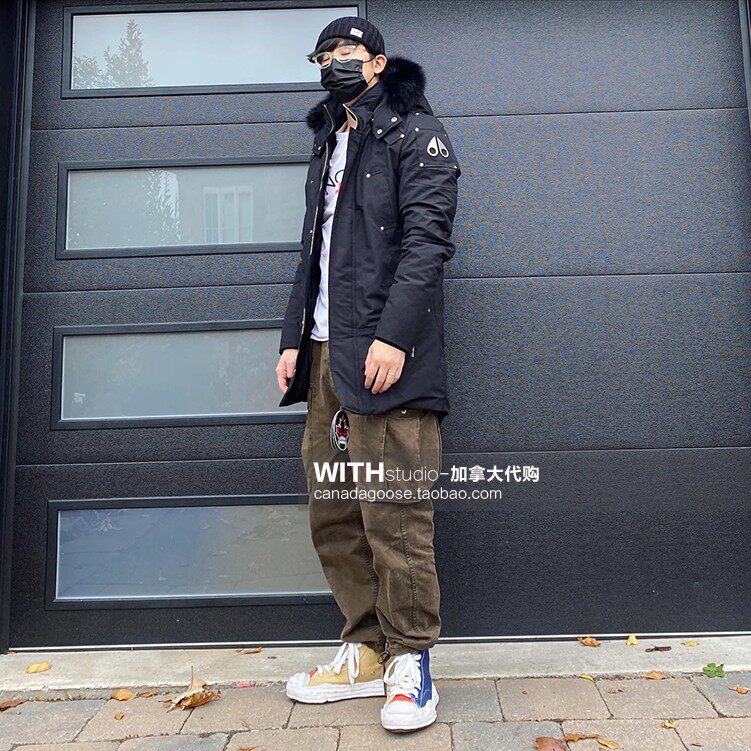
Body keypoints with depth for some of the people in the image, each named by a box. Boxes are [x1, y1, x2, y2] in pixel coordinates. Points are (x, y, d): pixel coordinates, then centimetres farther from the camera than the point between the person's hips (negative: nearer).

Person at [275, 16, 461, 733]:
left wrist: (393, 335, -20)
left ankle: (409, 659, 11)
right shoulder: (328, 145, 28)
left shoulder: (415, 131, 6)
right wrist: (294, 339, 15)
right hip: (325, 352, 7)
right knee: (333, 515, 6)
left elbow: (426, 238, -8)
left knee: (392, 513, -6)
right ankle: (366, 651, 19)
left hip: (385, 352, -7)